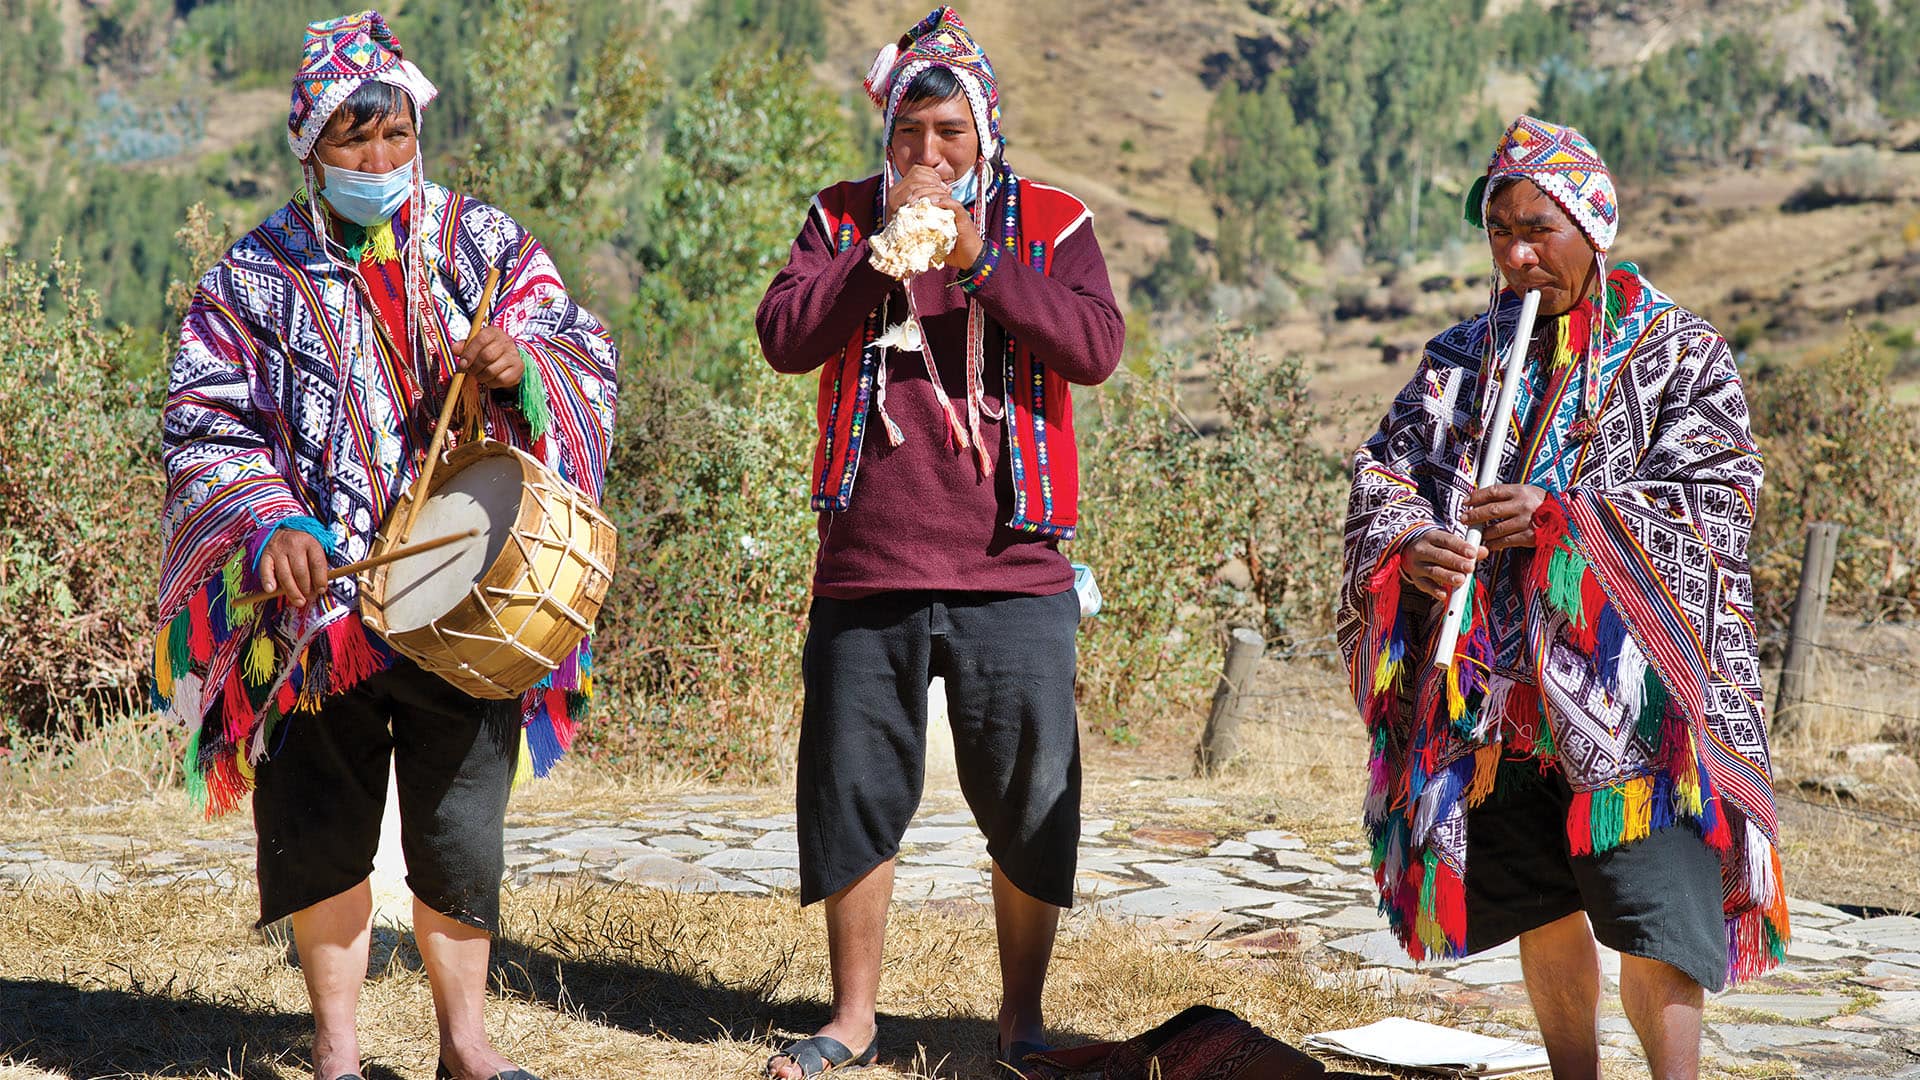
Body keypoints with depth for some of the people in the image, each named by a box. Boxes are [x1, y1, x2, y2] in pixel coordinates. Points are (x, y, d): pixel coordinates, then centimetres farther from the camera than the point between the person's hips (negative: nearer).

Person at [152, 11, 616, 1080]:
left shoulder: (485, 245, 6)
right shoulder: (257, 275, 3)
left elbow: (589, 361, 5)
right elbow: (203, 426, 0)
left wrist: (524, 371, -18)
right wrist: (268, 524, -17)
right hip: (318, 593, 0)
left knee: (461, 825, 3)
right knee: (321, 828, 4)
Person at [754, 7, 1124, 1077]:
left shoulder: (1052, 224, 5)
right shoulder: (845, 219, 9)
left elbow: (1097, 347, -10)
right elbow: (785, 337, -4)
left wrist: (980, 262, -17)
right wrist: (885, 254, -14)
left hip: (1011, 571, -1)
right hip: (867, 566, 1)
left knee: (1032, 805, 2)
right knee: (853, 791, 7)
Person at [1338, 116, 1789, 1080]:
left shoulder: (1678, 353, 0)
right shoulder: (1461, 358, 11)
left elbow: (1719, 496, -10)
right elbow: (1382, 475, 7)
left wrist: (1561, 520, -20)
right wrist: (1408, 544, -17)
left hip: (1633, 681, -4)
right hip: (1501, 691, 4)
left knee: (1654, 908, -11)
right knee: (1541, 910, 12)